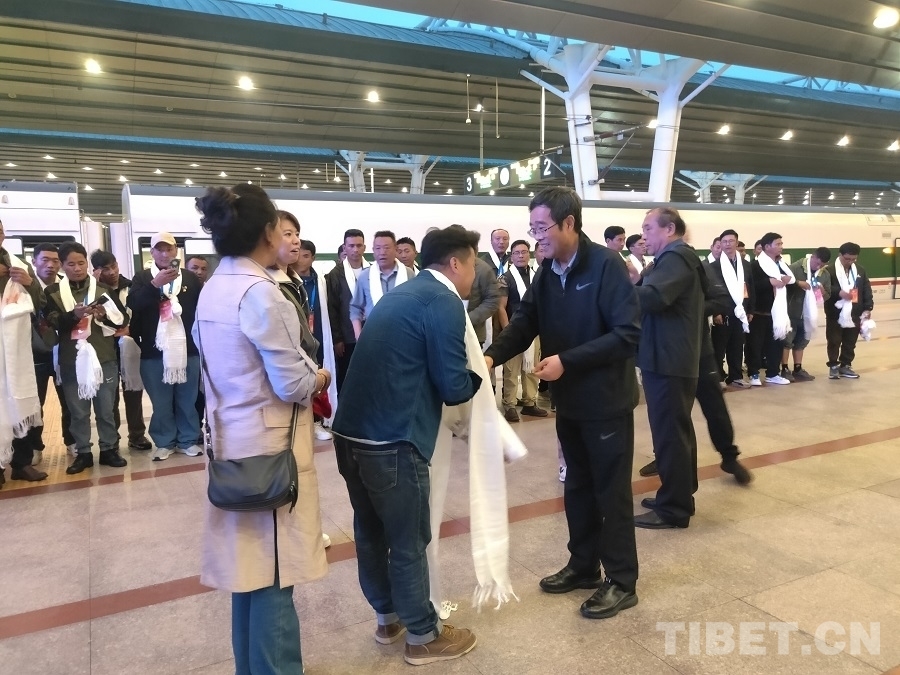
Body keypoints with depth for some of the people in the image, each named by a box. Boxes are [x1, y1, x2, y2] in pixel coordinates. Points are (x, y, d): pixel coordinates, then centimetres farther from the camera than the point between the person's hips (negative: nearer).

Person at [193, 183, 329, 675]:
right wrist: (320, 378, 1)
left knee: (249, 566, 20)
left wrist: (303, 376, 10)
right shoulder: (260, 293, -20)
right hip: (268, 446, -9)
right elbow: (292, 385, -19)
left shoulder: (213, 289, 7)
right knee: (273, 574, 4)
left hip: (235, 440, 9)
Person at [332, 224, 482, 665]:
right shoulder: (443, 302, -10)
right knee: (409, 540, 9)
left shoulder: (401, 293, 16)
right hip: (391, 440, -9)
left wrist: (462, 374, 19)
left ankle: (388, 618, 41)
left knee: (370, 531, 21)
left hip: (351, 432, 9)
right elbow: (454, 389, -13)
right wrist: (478, 376, 8)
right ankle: (423, 636, 28)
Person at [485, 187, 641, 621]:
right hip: (569, 401, 7)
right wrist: (493, 355, -16)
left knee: (611, 492, 5)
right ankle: (583, 565, 35)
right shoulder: (546, 272, 5)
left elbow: (628, 332, -22)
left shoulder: (606, 265, -18)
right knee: (577, 487, 18)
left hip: (606, 400, -7)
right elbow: (525, 322, 2)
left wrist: (566, 361, -25)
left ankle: (621, 582, 22)